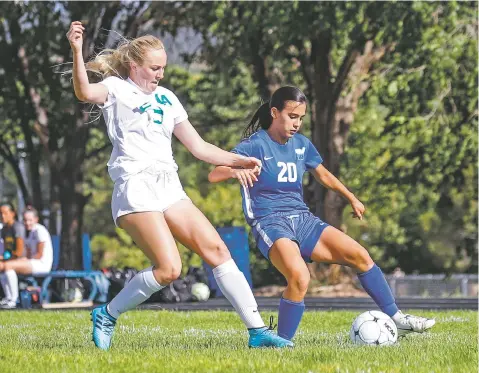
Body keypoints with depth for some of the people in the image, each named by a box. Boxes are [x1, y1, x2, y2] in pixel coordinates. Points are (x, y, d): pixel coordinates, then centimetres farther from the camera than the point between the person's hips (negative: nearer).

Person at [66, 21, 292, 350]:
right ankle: (106, 316, 0)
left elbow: (198, 147, 23)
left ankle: (257, 330, -2)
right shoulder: (116, 88, 2)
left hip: (169, 187, 7)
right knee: (168, 268, -19)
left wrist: (237, 161, 14)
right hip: (136, 187, -7)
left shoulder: (166, 98, 20)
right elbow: (85, 92, -23)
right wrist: (77, 51, -37)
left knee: (217, 249, -3)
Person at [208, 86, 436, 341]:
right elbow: (213, 176, -21)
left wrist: (351, 198, 41)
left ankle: (396, 319, 6)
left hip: (303, 220, 7)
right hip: (270, 223, -7)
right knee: (300, 278, -32)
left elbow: (323, 175, 32)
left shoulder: (302, 144, 12)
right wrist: (236, 171, -43)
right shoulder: (255, 145, -8)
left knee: (359, 255, -6)